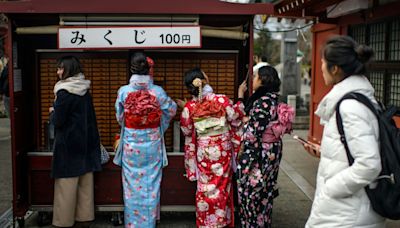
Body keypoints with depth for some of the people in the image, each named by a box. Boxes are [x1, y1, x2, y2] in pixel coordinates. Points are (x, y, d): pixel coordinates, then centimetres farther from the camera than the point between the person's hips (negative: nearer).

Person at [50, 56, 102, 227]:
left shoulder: (64, 92, -16)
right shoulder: (84, 90, 7)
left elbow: (57, 121, -15)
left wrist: (52, 112, 3)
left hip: (69, 143, -7)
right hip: (86, 141, 7)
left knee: (66, 184, 1)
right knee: (85, 181, 12)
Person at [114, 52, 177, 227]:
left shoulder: (124, 91, -11)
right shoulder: (158, 91, -11)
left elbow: (120, 117, 2)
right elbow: (171, 110, 5)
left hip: (131, 145, 0)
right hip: (152, 145, 0)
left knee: (132, 185, 12)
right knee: (151, 185, 11)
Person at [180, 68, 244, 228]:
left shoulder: (189, 107, -11)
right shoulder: (222, 100, -15)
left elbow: (187, 131, 1)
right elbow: (236, 121, -4)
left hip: (203, 153, 1)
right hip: (223, 151, -1)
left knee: (205, 188, 12)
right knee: (222, 188, 13)